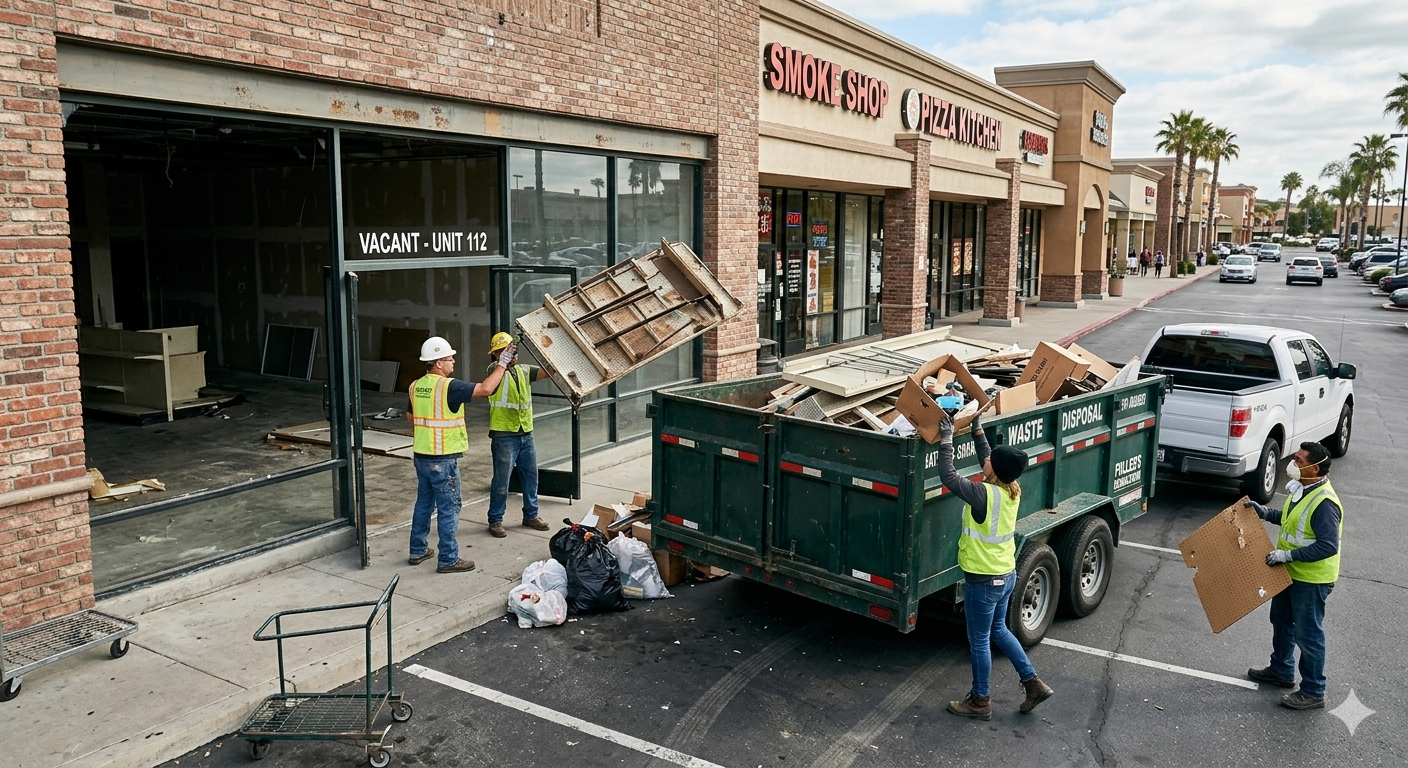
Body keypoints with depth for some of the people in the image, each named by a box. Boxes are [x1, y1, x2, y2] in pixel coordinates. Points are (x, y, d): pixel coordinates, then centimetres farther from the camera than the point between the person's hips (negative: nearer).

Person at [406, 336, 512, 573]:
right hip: (443, 460, -8)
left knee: (423, 503, 19)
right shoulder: (449, 386, -19)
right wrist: (502, 365, -12)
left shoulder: (416, 387, 6)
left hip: (421, 456, 8)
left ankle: (418, 551, 28)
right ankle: (448, 560, 6)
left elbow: (410, 417, 19)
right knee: (448, 509, 0)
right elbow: (485, 389, -21)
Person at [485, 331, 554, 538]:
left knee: (531, 477, 14)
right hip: (504, 436, -6)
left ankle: (531, 516, 28)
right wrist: (505, 360, -44)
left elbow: (548, 371, 2)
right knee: (501, 481, 0)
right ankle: (495, 521, 12)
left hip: (526, 434, 6)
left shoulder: (524, 370, 9)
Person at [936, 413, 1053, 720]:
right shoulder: (1013, 490, -5)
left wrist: (946, 440, -18)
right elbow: (988, 460, 12)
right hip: (1006, 574, 8)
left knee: (979, 641, 9)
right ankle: (1034, 684, 31)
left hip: (983, 580, -8)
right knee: (998, 630, 26)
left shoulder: (985, 494, -28)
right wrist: (977, 429, 11)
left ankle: (980, 702, 23)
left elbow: (948, 476, -26)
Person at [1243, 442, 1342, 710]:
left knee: (1307, 634, 3)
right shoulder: (1299, 488, 1)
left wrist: (1288, 555, -29)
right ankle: (1281, 670, 42)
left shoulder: (1324, 503, -29)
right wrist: (1265, 513, 4)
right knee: (1281, 622, 23)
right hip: (1290, 573, 10)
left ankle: (1313, 692, 17)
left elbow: (1328, 545, -30)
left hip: (1311, 580, -10)